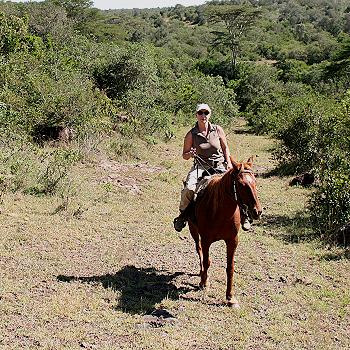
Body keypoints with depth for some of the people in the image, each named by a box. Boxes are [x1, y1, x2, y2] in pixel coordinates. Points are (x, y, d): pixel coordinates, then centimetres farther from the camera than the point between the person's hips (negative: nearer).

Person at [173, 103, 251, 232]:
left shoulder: (218, 130, 0)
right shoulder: (191, 134, -4)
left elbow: (225, 147, 13)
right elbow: (184, 155, 4)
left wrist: (229, 163, 0)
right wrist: (190, 154, -19)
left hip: (219, 166, 1)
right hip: (200, 167, -1)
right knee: (188, 188, -27)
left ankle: (243, 214, 7)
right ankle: (183, 214, -1)